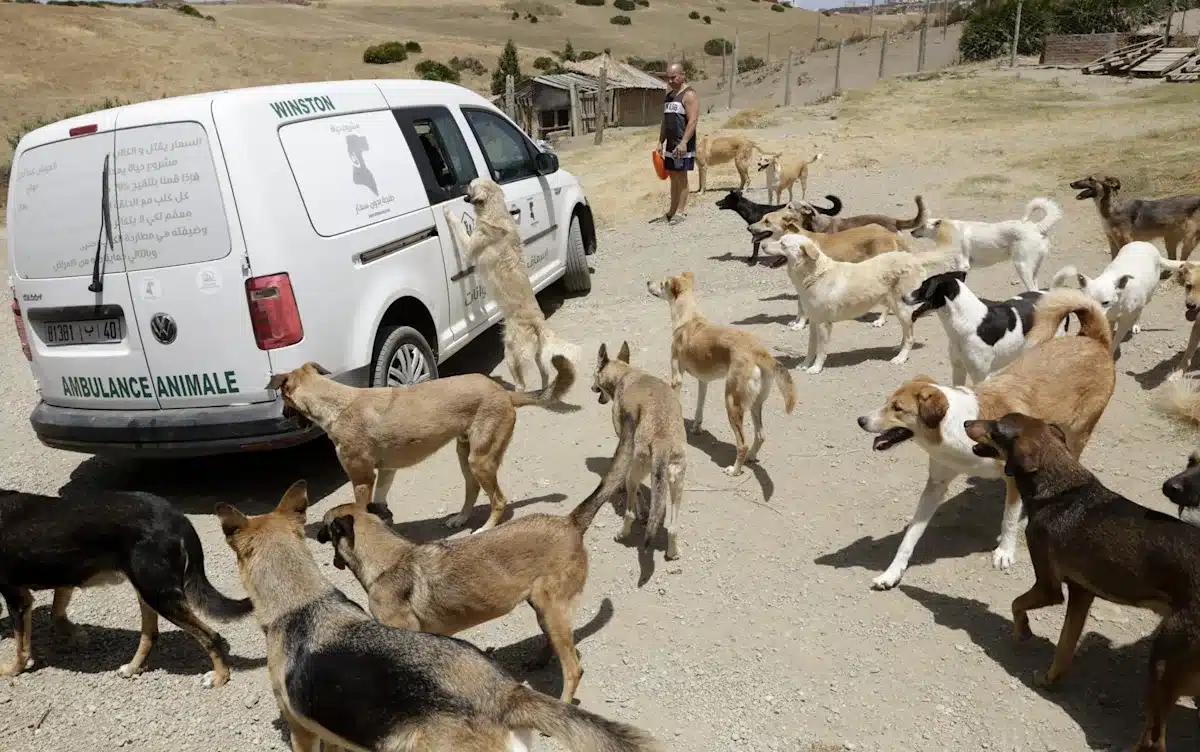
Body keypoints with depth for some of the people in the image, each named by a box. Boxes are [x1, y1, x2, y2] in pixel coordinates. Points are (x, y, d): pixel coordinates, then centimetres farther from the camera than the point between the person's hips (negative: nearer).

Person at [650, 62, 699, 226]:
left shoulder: (689, 95, -9)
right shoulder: (669, 95, 17)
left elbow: (693, 120, -18)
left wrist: (684, 142, -26)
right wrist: (661, 142, 15)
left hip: (682, 145, -8)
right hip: (670, 144, 8)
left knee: (681, 176, -6)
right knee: (673, 176, 10)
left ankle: (681, 212, -2)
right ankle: (671, 212, 14)